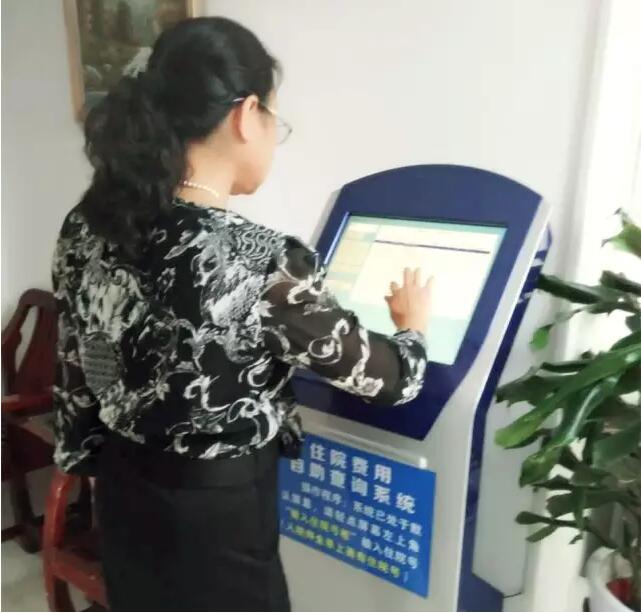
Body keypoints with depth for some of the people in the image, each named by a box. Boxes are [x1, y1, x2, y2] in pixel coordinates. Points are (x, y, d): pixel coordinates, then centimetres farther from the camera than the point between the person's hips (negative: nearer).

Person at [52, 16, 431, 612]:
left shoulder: (87, 225, -9)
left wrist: (99, 462, 18)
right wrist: (412, 322, 5)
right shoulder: (261, 262, -29)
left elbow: (76, 370, 3)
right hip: (217, 513, -6)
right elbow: (389, 379, -16)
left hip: (124, 492, 7)